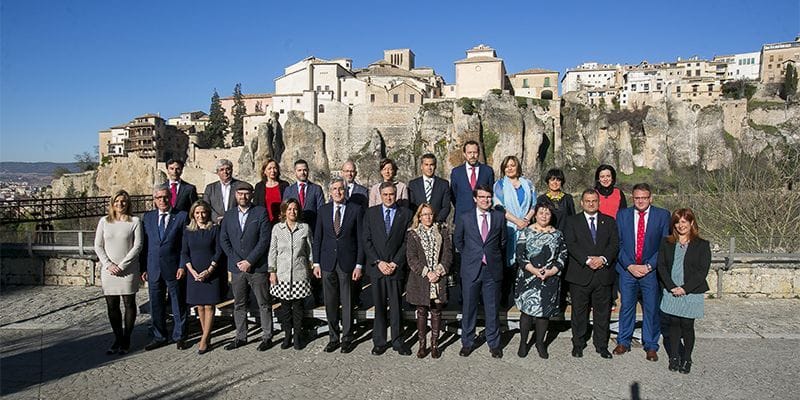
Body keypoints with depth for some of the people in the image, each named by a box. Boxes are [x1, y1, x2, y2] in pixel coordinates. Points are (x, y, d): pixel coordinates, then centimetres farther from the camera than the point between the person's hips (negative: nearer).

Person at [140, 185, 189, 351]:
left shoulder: (182, 216, -1)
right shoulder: (147, 217, 9)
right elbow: (144, 244, 9)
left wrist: (182, 266, -10)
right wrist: (143, 268, 3)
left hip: (174, 268, -3)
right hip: (153, 268, 3)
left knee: (178, 304, 7)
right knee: (156, 305, 10)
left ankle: (179, 337, 20)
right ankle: (159, 337, 24)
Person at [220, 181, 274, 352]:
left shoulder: (261, 212, -2)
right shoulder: (229, 215, 10)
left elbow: (264, 240, -8)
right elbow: (223, 240, 6)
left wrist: (249, 261, -12)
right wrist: (237, 261, -5)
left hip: (257, 267, -4)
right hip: (237, 267, 4)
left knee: (264, 304, 3)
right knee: (239, 304, 11)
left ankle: (267, 337, 12)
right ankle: (241, 337, 22)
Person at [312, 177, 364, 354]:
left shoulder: (356, 210, -1)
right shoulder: (323, 210, 6)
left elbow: (360, 239, -2)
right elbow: (317, 238, 9)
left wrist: (359, 265, -7)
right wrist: (316, 263, 3)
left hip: (347, 263, -2)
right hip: (328, 263, 3)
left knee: (347, 302, 5)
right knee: (330, 303, 9)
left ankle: (347, 338, 17)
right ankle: (333, 337, 21)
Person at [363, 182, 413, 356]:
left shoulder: (405, 214, 5)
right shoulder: (370, 213, 7)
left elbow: (407, 242, 1)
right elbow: (367, 240, 3)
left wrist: (395, 263, -8)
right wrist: (378, 262, -7)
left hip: (396, 267, -1)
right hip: (376, 267, 1)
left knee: (396, 306, 3)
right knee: (379, 306, 6)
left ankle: (397, 341, 14)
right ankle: (379, 342, 15)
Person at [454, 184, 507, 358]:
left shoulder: (499, 217, 3)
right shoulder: (465, 218, 1)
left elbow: (503, 241, 14)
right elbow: (457, 240, 14)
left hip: (493, 270, 0)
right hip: (471, 270, 0)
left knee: (492, 309, 8)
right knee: (469, 308, 8)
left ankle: (494, 343, 21)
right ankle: (467, 342, 22)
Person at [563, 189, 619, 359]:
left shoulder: (609, 221, 12)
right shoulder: (572, 221, 6)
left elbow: (615, 244, 2)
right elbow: (571, 244, -6)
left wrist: (603, 259, -15)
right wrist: (587, 260, -17)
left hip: (603, 274, 2)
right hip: (580, 274, -1)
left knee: (602, 312, 8)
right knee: (579, 312, 7)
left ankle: (601, 345, 21)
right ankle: (578, 344, 20)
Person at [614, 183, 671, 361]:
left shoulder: (662, 215, -1)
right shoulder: (622, 215, 3)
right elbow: (618, 244, 2)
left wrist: (648, 266, -11)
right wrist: (629, 265, -9)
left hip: (651, 270, -1)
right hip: (627, 268, 1)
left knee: (652, 308, 5)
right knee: (626, 306, 8)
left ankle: (651, 346, 19)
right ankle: (623, 342, 22)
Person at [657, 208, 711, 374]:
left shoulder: (702, 245, -1)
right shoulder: (666, 243, 7)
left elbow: (703, 270, -7)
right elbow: (661, 266, 2)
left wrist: (685, 288, -14)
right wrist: (672, 287, -10)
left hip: (691, 293, -2)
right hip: (671, 292, 2)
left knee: (687, 326, 1)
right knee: (674, 324, 7)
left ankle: (686, 359, 16)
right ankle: (674, 357, 18)